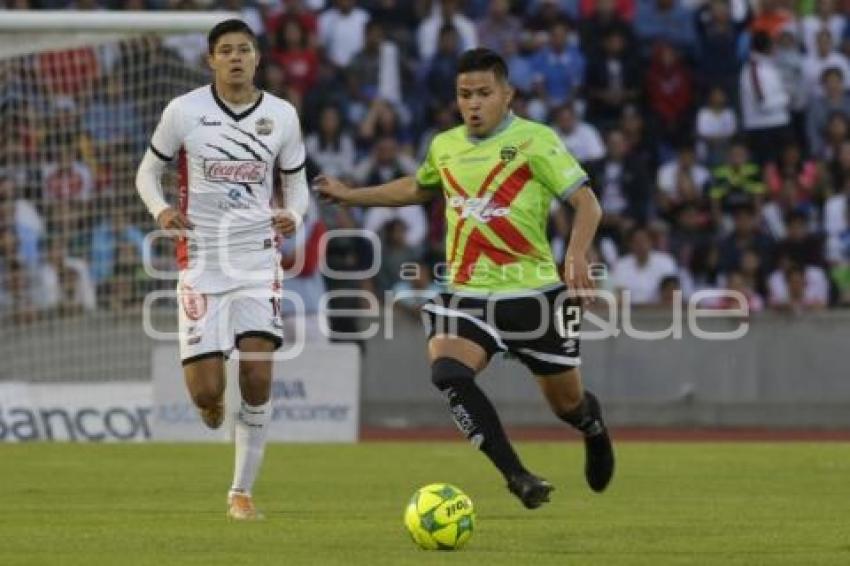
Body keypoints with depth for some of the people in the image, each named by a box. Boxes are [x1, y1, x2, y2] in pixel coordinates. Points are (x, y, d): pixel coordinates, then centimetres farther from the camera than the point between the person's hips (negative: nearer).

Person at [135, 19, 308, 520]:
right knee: (206, 392, -8)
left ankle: (242, 492, 2)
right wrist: (161, 209, -15)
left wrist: (294, 215, -11)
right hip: (201, 261, -1)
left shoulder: (282, 115, 2)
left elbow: (296, 182, 12)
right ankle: (212, 399, 33)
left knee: (259, 379, -12)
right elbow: (148, 172, 6)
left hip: (259, 259, 1)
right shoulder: (184, 111, -4)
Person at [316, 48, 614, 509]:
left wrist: (577, 255, -26)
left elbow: (586, 203, -9)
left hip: (533, 293, -3)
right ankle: (517, 476, -27)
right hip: (467, 294, 3)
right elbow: (417, 188, 32)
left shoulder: (535, 141, -7)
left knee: (567, 404, 9)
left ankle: (592, 424, 50)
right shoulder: (444, 147, 10)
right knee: (447, 372, -28)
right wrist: (350, 195, 29)